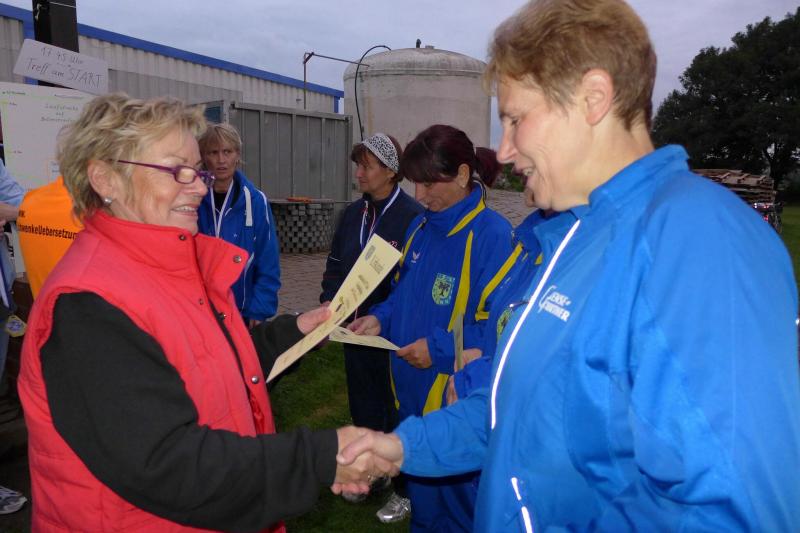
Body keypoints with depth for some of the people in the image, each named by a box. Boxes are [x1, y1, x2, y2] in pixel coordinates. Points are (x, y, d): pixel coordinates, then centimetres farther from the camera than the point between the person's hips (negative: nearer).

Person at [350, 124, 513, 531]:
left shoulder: (492, 236, -20)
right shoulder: (421, 227, 5)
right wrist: (379, 318, -1)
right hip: (412, 396, 7)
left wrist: (440, 349, -23)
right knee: (419, 494, 26)